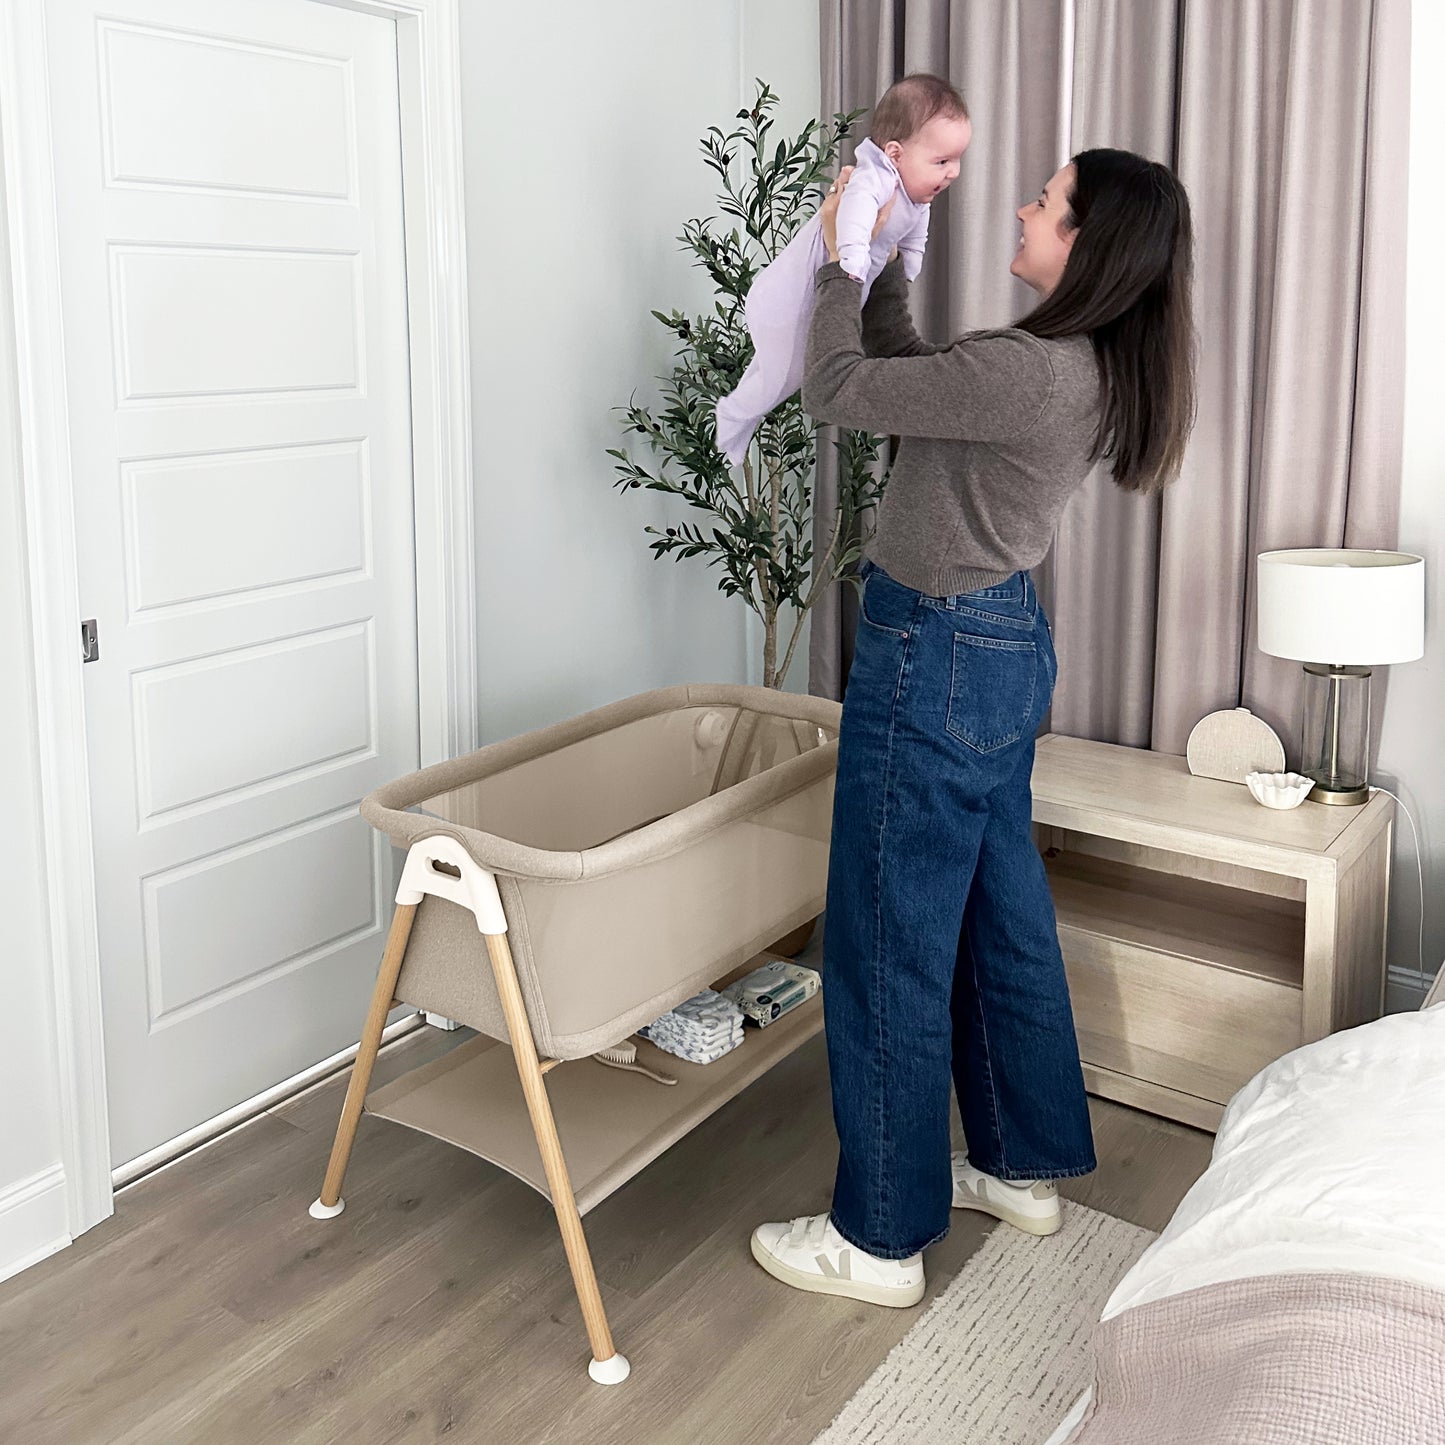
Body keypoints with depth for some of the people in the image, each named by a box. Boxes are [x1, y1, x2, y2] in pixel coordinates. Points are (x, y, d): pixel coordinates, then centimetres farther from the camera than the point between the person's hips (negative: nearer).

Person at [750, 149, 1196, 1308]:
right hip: (1009, 648, 10)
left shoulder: (1026, 372, -24)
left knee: (890, 945, 0)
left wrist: (842, 260, -2)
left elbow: (841, 390, -16)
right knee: (1002, 914, 19)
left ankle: (882, 1238, 14)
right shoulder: (1090, 373, 7)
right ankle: (1025, 1167, 35)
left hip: (937, 661, -10)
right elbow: (907, 377, 18)